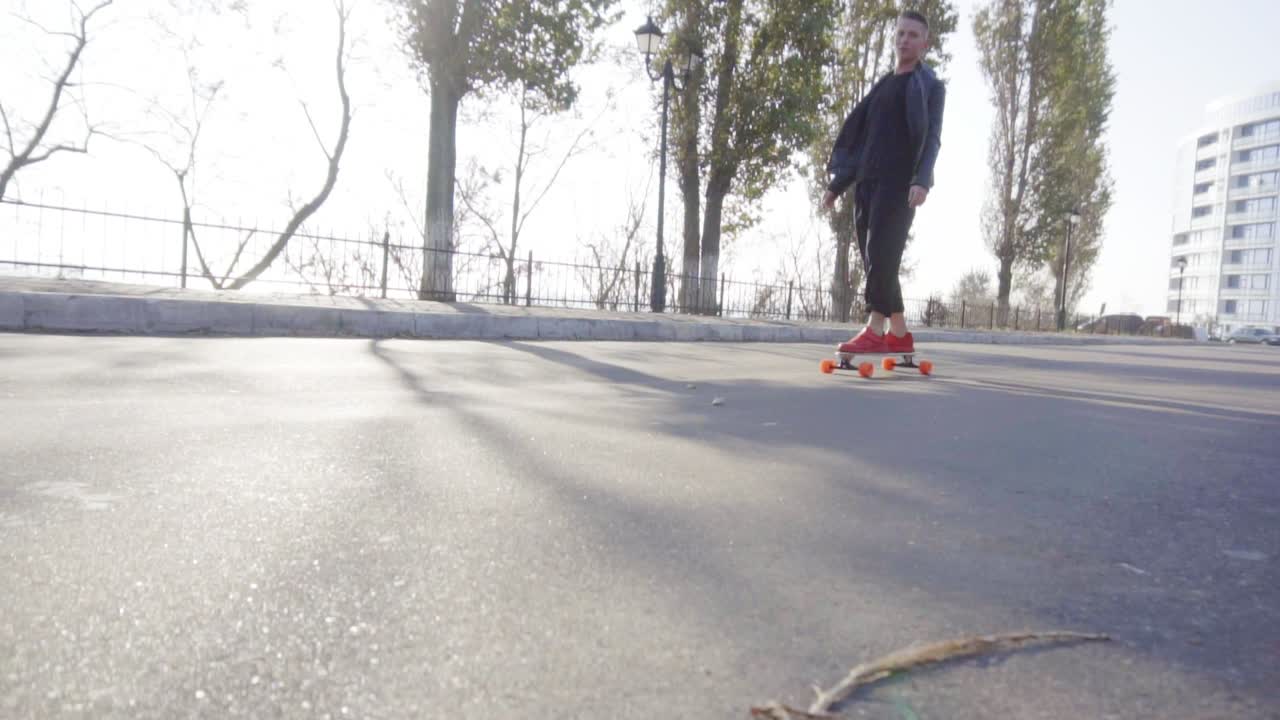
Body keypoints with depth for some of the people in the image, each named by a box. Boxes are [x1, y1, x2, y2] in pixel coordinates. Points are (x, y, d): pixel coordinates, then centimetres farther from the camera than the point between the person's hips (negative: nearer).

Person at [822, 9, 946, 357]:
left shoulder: (931, 86, 6)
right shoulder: (882, 85, 25)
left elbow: (931, 136, -7)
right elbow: (856, 134, 22)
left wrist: (922, 180, -23)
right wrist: (837, 183, 16)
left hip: (899, 181, -6)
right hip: (867, 181, 7)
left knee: (882, 253, -17)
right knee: (872, 257, 2)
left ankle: (875, 331, -18)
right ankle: (899, 333, 7)